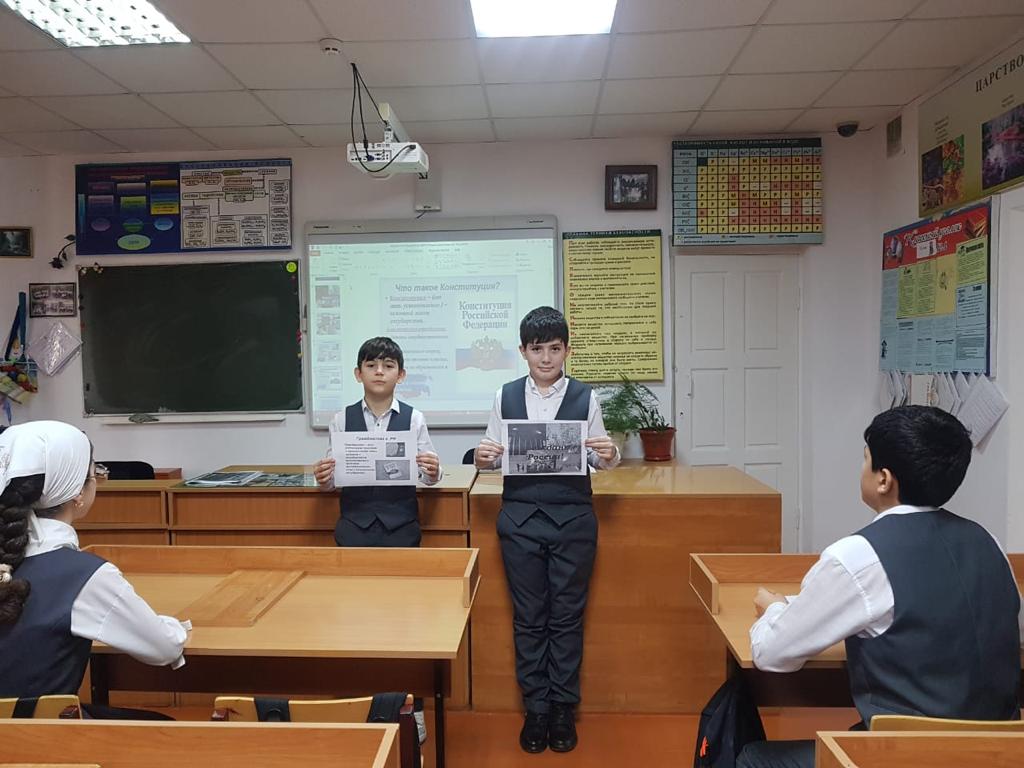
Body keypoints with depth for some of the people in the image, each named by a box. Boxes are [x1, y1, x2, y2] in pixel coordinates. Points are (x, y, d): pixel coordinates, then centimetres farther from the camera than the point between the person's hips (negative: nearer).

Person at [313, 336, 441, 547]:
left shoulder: (414, 418, -2)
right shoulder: (342, 419, 2)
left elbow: (428, 476, 0)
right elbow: (333, 476, 3)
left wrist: (432, 473, -22)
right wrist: (324, 481, -19)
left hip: (400, 525, -1)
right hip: (354, 524, 1)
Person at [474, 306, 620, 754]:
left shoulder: (585, 397, -1)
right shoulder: (505, 397, 3)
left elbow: (598, 459, 2)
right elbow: (493, 456, 6)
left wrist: (609, 456, -20)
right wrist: (482, 459, -16)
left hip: (573, 518, -1)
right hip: (520, 517, 1)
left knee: (567, 616, 9)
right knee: (528, 617, 11)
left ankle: (563, 709, 26)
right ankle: (535, 708, 26)